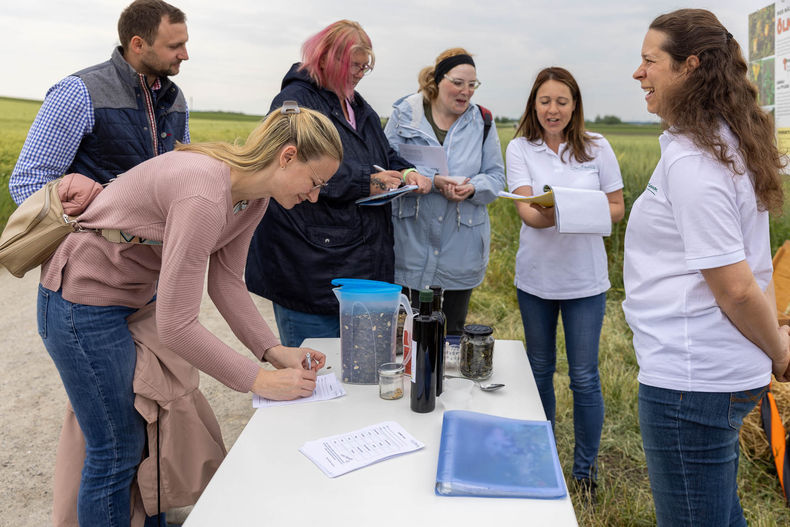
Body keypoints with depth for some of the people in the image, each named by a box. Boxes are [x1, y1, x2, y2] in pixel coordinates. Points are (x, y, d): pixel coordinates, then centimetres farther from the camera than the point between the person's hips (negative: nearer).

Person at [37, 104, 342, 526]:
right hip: (84, 303, -8)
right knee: (118, 454, 4)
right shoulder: (205, 195, -34)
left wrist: (274, 351, -9)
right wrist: (260, 381, -25)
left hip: (137, 295, 9)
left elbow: (226, 282, 0)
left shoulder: (254, 195, -5)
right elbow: (175, 326, -32)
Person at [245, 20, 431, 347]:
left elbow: (386, 157, 27)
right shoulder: (295, 101, -7)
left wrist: (405, 174, 3)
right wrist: (365, 184, -21)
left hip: (363, 264, 8)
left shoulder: (360, 108, 20)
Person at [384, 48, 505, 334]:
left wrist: (472, 188, -15)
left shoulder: (482, 122, 8)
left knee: (452, 334, 12)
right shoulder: (405, 114, 1)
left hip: (460, 254, 2)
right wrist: (433, 181, -20)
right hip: (411, 246, -2)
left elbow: (496, 176, 8)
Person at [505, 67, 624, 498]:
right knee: (539, 369, 16)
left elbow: (617, 208, 3)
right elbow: (525, 211, -13)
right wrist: (549, 215, -35)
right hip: (535, 276, 1)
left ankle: (585, 468, 23)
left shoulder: (597, 148, -1)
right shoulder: (521, 148, -2)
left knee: (584, 377, 2)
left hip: (585, 279, -1)